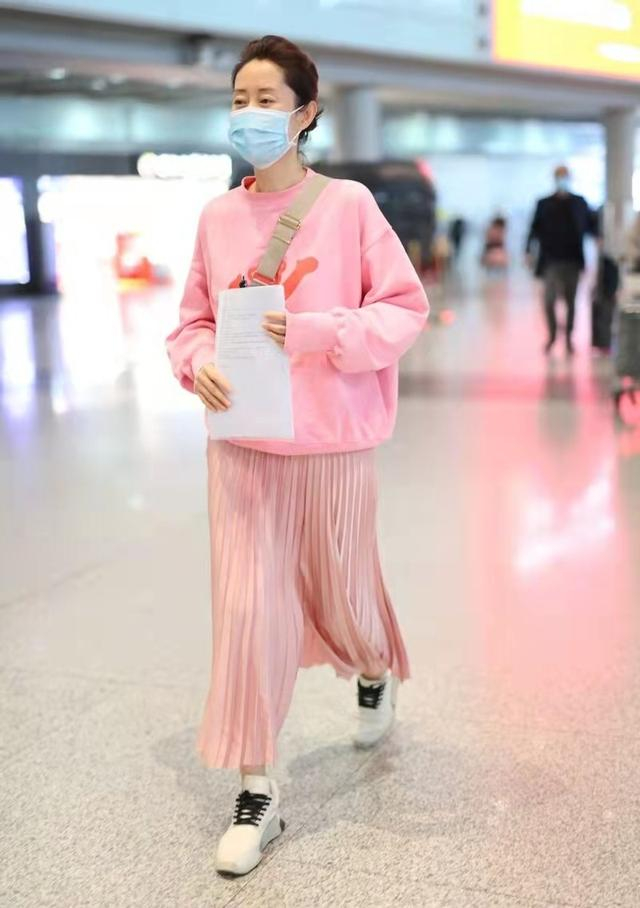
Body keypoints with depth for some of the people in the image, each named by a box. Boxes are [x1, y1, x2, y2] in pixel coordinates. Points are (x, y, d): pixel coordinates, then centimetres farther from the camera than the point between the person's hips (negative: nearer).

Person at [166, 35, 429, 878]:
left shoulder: (349, 205, -8)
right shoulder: (217, 217, 2)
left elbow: (405, 306, -8)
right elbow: (194, 319, 11)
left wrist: (317, 332, -22)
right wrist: (199, 364, -11)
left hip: (331, 447, -2)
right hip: (240, 446, 2)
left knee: (341, 591, 15)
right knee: (246, 609, 0)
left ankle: (376, 674, 52)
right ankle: (256, 793, 12)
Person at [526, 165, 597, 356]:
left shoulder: (579, 203, 5)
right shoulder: (544, 204, 2)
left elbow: (591, 225, 6)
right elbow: (535, 229, -1)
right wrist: (529, 251, -11)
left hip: (573, 259, 1)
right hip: (552, 260, -1)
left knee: (570, 301, 7)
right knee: (549, 300, -9)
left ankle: (569, 338, 21)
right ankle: (552, 334, 15)